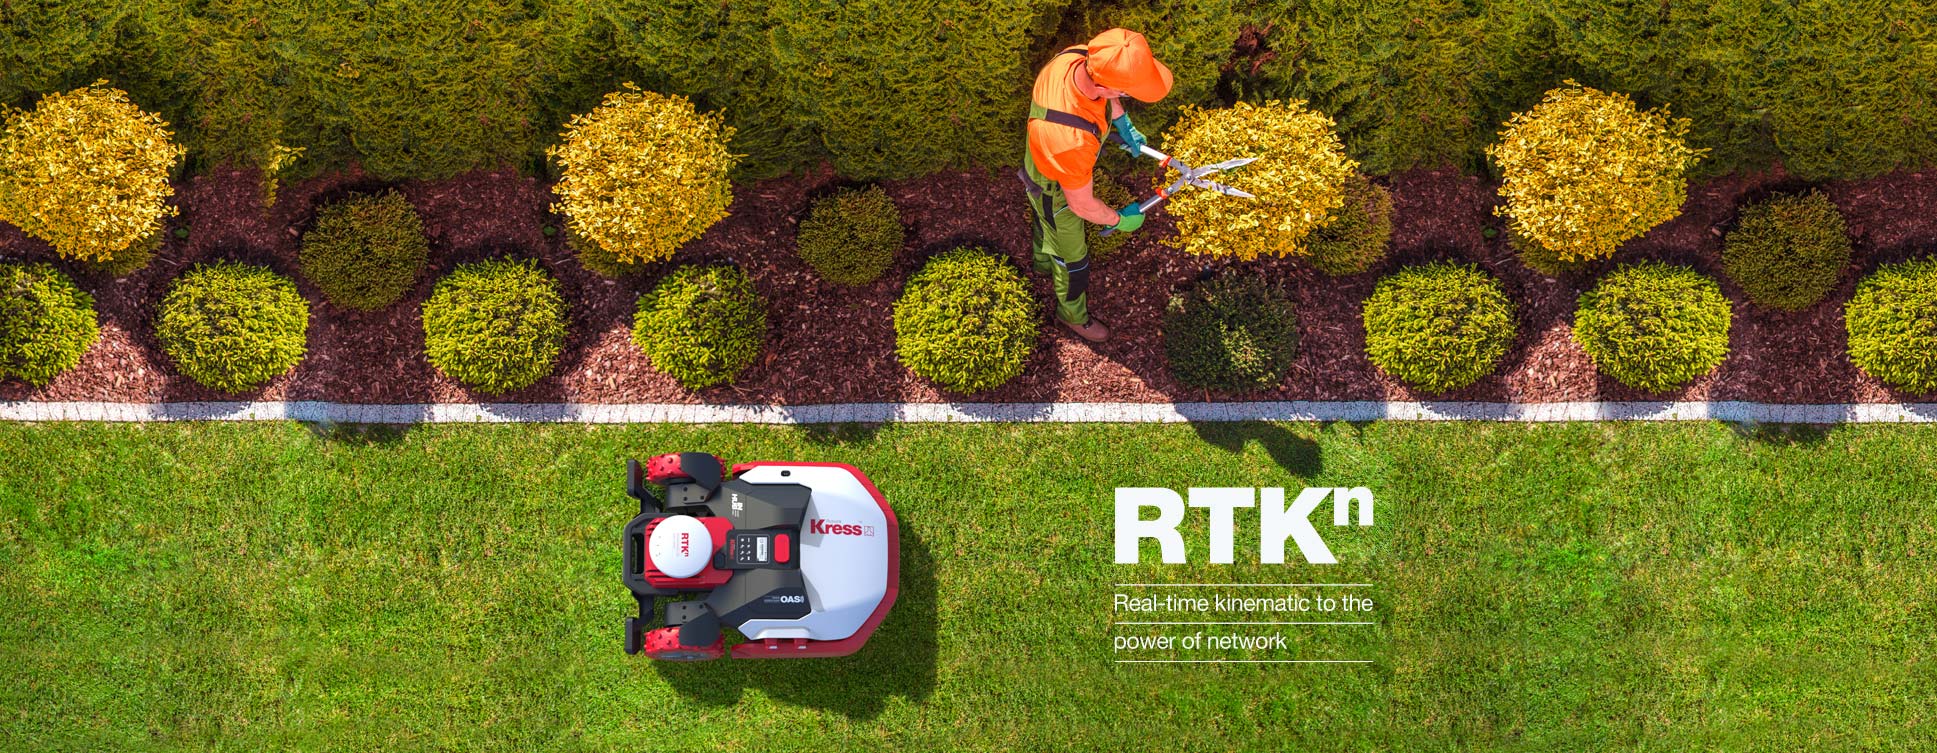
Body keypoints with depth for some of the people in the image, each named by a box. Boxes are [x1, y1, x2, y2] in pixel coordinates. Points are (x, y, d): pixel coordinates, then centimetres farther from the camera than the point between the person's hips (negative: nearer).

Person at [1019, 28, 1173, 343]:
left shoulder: (1080, 56, -32)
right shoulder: (1071, 140, -51)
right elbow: (1082, 206, -30)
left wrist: (1122, 122, -2)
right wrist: (1119, 220, -12)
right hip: (1055, 191, -6)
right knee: (1072, 257, 22)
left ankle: (1044, 261, 68)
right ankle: (1073, 314, 52)